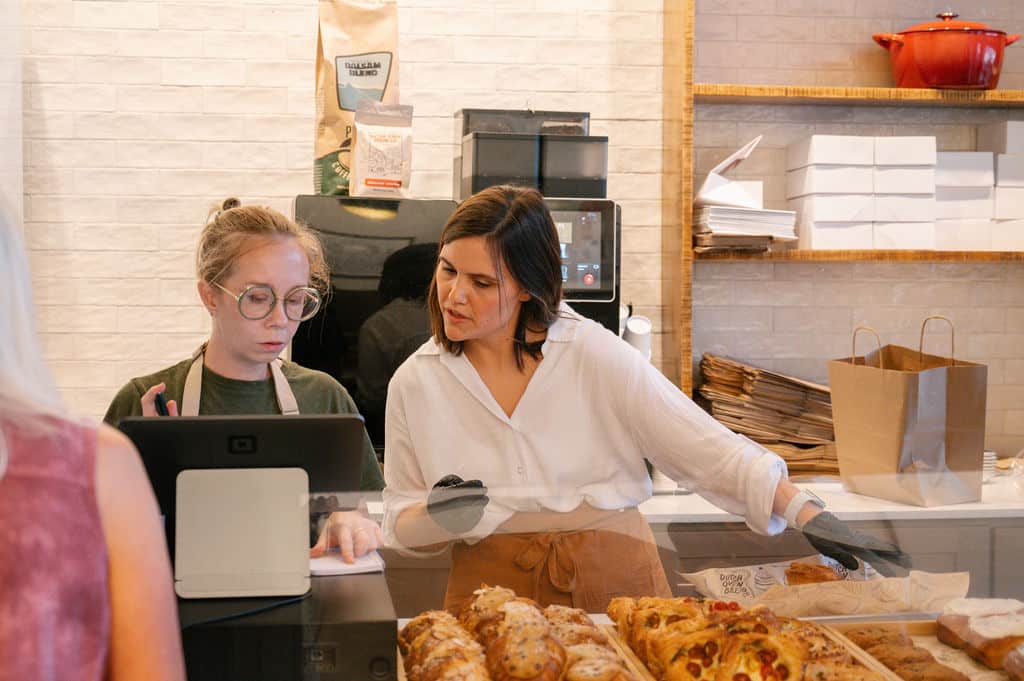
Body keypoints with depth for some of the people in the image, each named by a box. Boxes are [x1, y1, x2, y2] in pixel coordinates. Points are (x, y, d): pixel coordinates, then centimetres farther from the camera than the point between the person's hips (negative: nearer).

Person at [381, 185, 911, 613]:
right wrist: (438, 516, -15)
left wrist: (806, 513, -16)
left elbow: (703, 447, -7)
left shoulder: (593, 353, -7)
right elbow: (401, 526, 7)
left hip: (616, 580, 0)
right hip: (492, 592, 1)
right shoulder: (416, 383, -1)